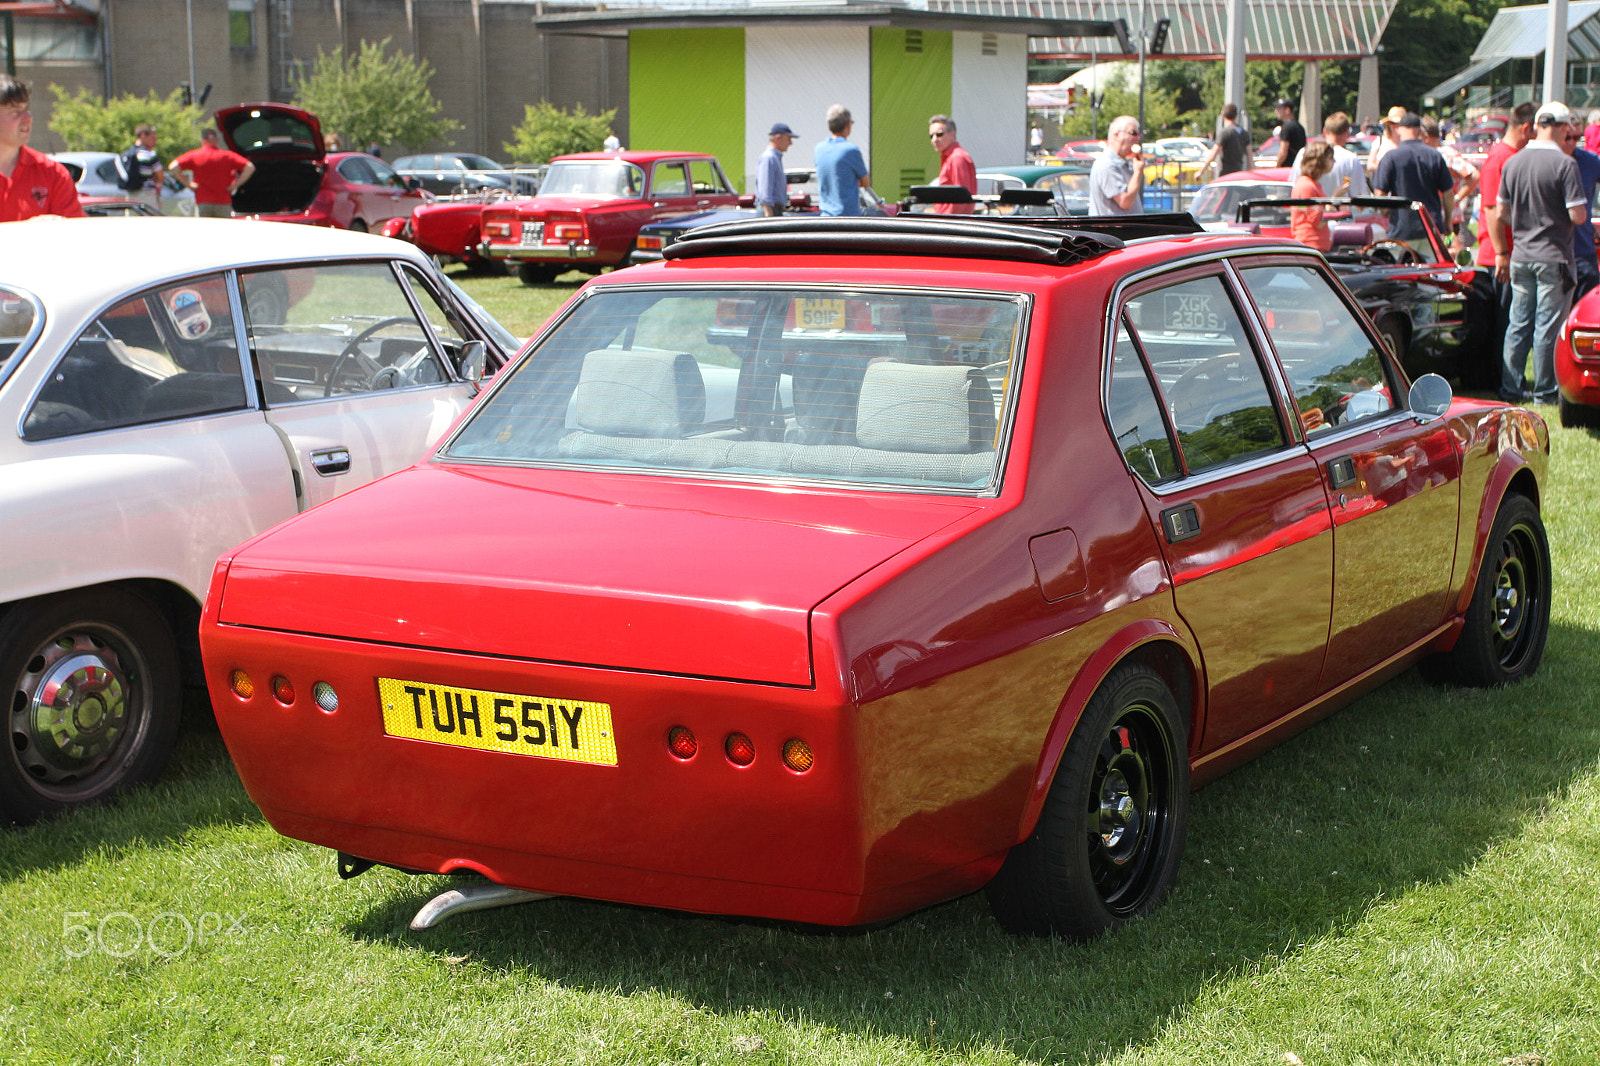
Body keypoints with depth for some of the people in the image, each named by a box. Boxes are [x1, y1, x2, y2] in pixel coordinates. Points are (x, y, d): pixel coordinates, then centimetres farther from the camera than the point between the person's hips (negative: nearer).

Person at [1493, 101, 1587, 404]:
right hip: (1554, 258, -5)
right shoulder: (1564, 164, -14)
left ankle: (1510, 390, 14)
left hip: (1520, 257, 5)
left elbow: (1501, 213, 9)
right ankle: (1545, 393, 6)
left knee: (1518, 325, 12)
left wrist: (1502, 252, 18)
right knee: (1548, 328, 1)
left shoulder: (1512, 163, 4)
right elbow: (1578, 216, -15)